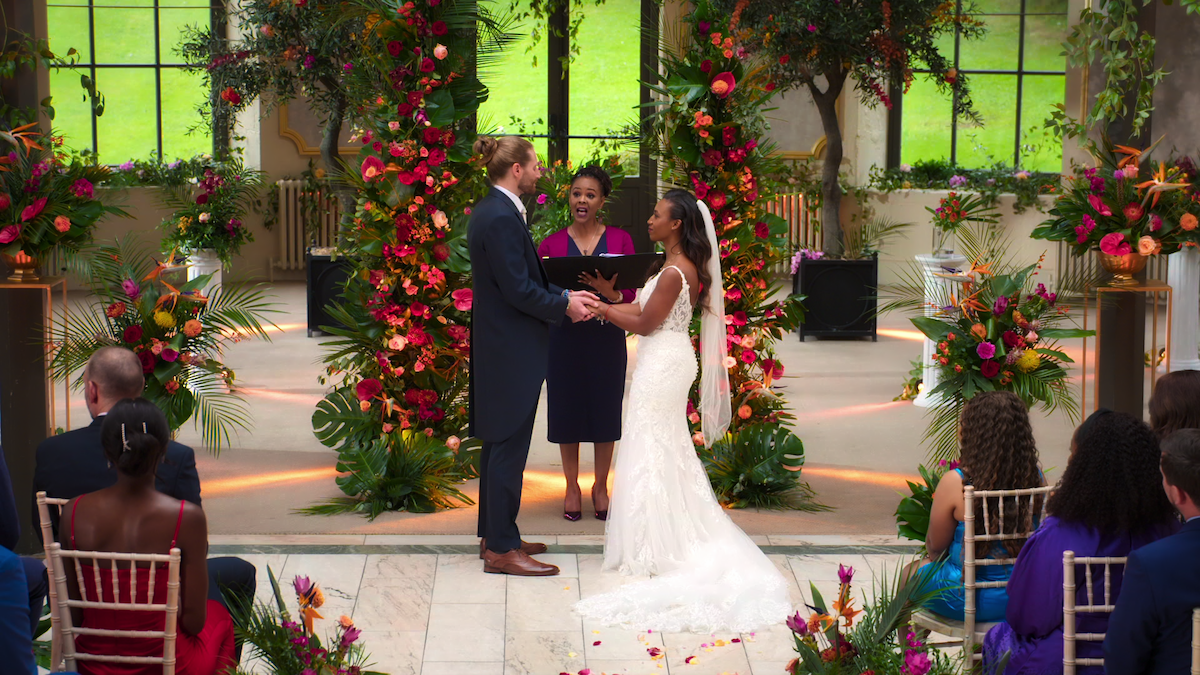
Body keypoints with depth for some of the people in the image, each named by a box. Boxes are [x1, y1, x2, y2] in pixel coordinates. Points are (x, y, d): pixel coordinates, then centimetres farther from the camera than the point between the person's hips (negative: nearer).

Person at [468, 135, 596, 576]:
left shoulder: (491, 211, 12)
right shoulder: (502, 218, -20)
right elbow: (518, 290, -22)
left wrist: (563, 296, 6)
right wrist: (564, 306, -9)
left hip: (498, 348, 11)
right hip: (511, 351, -11)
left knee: (498, 443, 16)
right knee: (509, 446, -5)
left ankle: (494, 536, 25)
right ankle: (501, 549, 0)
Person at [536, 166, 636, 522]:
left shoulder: (620, 240, 1)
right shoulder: (552, 244, 1)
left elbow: (632, 294, -4)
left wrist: (608, 291, -24)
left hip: (606, 336, 0)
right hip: (565, 336, 0)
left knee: (605, 409, 7)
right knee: (567, 409, 6)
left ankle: (601, 486, 24)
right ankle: (572, 487, 22)